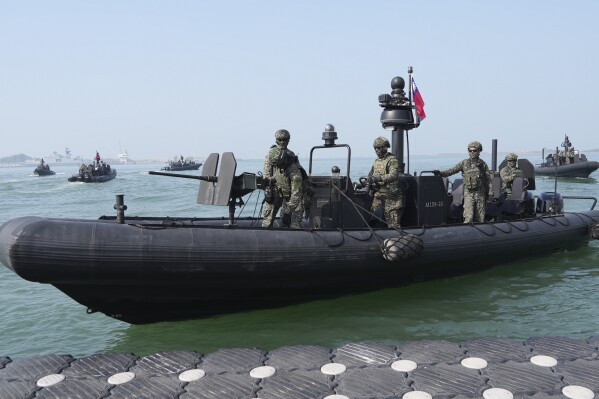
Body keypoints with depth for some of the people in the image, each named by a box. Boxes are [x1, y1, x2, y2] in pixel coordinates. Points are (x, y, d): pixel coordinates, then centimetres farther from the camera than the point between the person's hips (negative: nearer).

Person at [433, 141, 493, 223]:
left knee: (480, 218, 5)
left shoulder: (483, 164, 5)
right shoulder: (464, 163, 3)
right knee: (468, 217, -10)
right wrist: (440, 173, -24)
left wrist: (490, 193, 1)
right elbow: (452, 170, -8)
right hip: (469, 194, -1)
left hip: (480, 194, 1)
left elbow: (488, 180, 7)